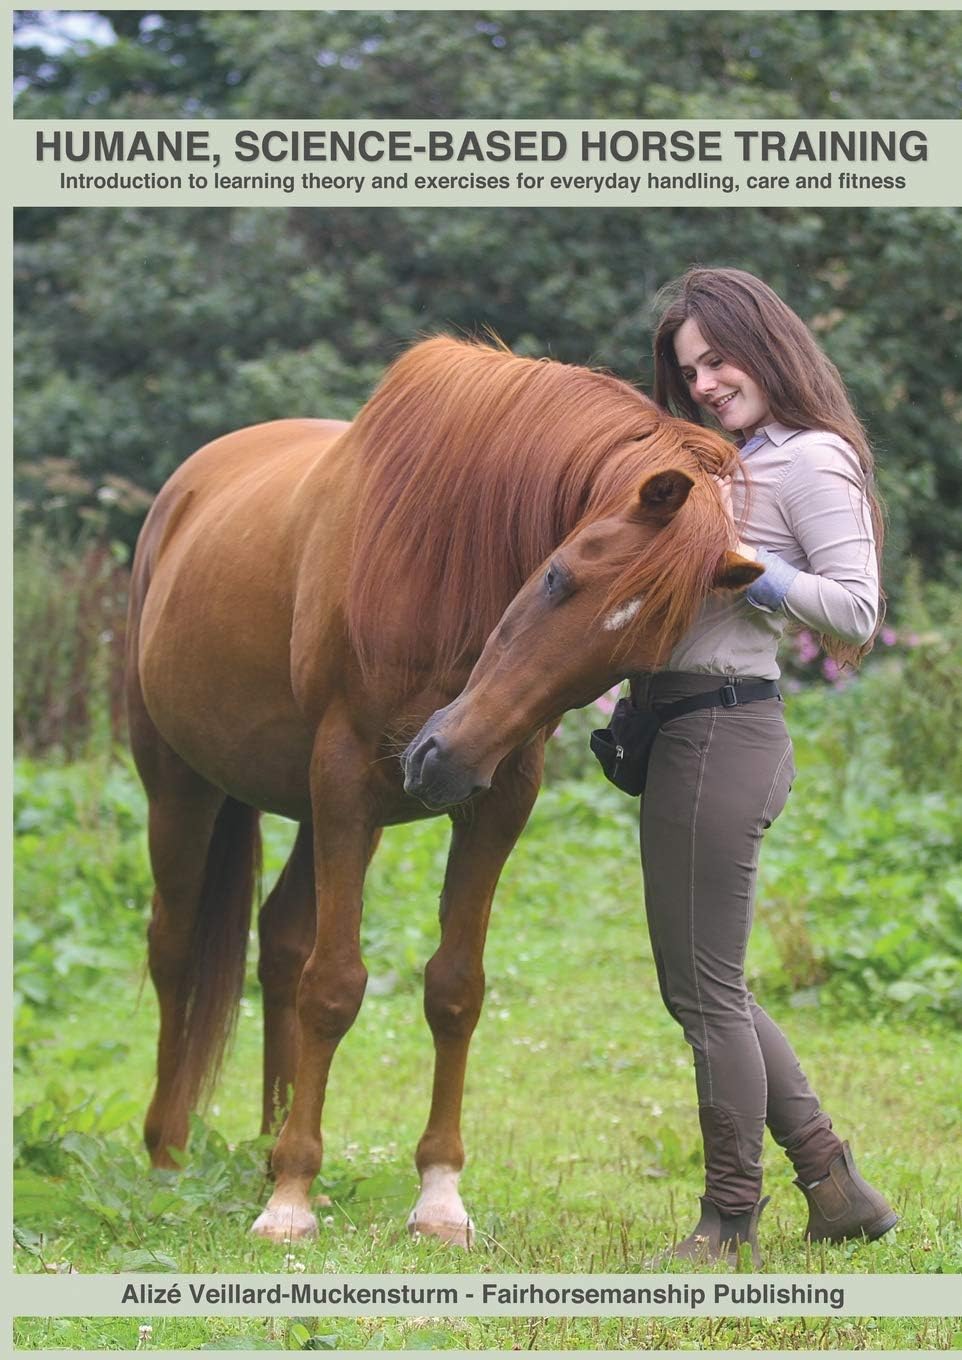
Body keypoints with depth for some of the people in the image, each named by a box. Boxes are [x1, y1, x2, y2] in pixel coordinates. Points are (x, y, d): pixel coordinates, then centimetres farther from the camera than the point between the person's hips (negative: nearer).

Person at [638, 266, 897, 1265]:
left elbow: (857, 613, -16)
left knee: (707, 992, -2)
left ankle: (731, 1219, 10)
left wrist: (739, 565, -21)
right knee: (700, 987, 15)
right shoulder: (725, 464, 18)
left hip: (722, 731, -10)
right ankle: (835, 1187, 22)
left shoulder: (812, 460, -8)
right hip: (681, 727, 10)